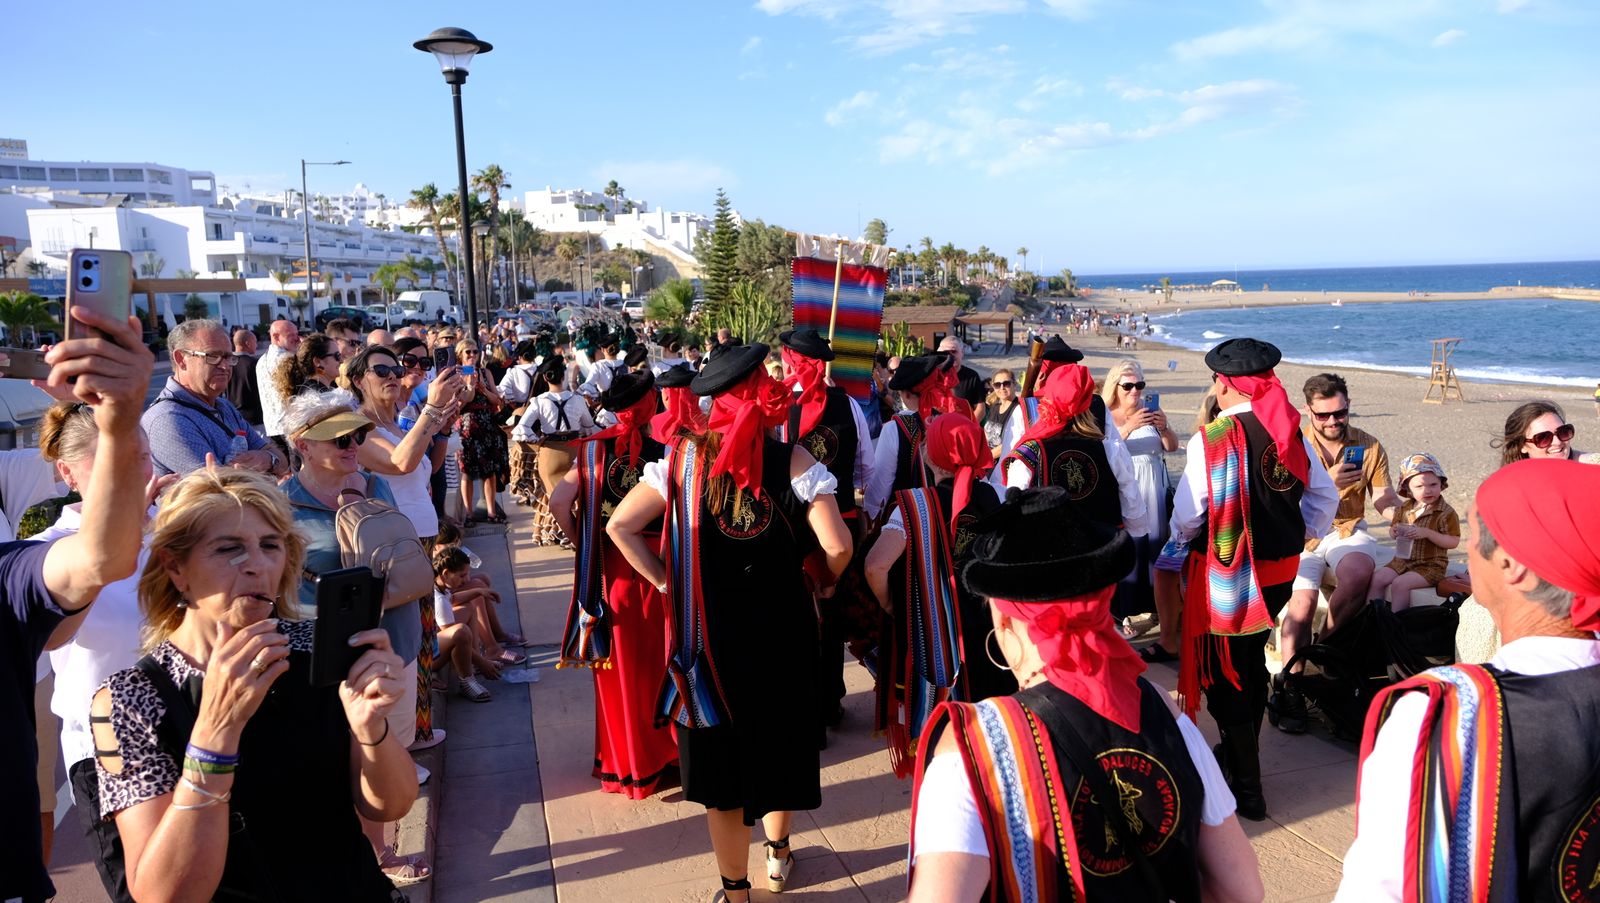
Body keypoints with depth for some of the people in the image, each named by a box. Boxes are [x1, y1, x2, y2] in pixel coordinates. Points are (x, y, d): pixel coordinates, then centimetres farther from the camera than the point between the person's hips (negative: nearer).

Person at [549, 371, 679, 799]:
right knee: (660, 659, 15)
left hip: (611, 567, 2)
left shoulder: (596, 451, -4)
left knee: (621, 665, 14)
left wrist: (582, 542, 1)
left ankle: (624, 761, 26)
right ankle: (665, 752, 29)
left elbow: (559, 501, -12)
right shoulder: (665, 452, -11)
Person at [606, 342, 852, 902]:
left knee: (720, 753, 14)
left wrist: (666, 582, -2)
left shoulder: (685, 458, -9)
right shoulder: (793, 461, -13)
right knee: (780, 737, 24)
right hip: (781, 629, 0)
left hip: (709, 631, 0)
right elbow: (837, 547, -18)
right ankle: (778, 852, 44)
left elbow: (619, 527, -10)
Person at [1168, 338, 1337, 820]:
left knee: (1225, 675, 7)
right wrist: (1299, 536, 18)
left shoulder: (1210, 439, -20)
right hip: (1280, 568, 6)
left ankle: (1246, 787, 12)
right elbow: (1325, 495, 7)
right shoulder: (1291, 432, -1)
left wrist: (1179, 538, 4)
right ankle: (1242, 753, 41)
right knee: (1252, 661, 23)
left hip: (1224, 573, -6)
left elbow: (1187, 514, -17)